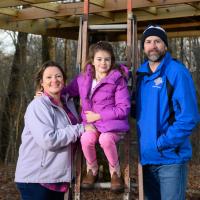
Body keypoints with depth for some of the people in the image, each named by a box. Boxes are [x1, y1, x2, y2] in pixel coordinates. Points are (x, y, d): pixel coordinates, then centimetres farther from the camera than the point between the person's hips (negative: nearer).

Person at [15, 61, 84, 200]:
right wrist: (79, 129, -18)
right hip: (36, 179, -8)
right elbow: (48, 140, -25)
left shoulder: (68, 103, 10)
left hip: (58, 178, 8)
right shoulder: (38, 105, -14)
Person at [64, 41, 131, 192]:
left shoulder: (118, 80, -9)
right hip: (91, 123, 3)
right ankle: (92, 170, 1)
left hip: (113, 124, -3)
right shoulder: (83, 78, 5)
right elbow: (67, 91, 20)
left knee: (105, 139, -36)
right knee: (86, 139, -31)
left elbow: (124, 109, -12)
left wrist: (98, 116, -14)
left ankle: (115, 171, -6)